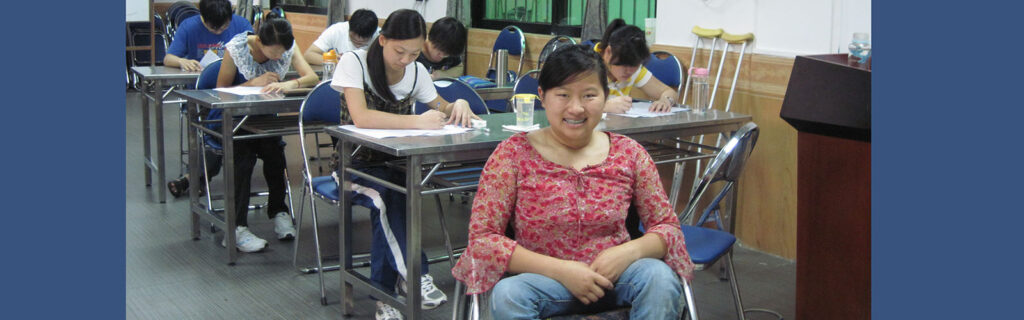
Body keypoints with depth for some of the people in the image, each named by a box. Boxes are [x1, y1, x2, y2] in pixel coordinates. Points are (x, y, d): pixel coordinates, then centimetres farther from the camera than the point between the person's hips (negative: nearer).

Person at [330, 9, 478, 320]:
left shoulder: (416, 71, 2)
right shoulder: (354, 62, -13)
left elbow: (440, 109, 15)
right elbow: (360, 117, -29)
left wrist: (458, 105, -11)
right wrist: (417, 121, -38)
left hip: (396, 160, 3)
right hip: (358, 161, -3)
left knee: (388, 200, -30)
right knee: (389, 193, -34)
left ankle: (385, 294, -24)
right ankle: (415, 274, -31)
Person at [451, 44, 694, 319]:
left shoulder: (629, 153, 2)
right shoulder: (513, 154, -5)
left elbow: (667, 226, 6)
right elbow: (482, 237, -10)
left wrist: (629, 252, -18)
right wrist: (560, 270, -20)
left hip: (613, 275, 2)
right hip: (543, 279, -2)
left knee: (660, 276, -29)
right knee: (507, 295, -35)